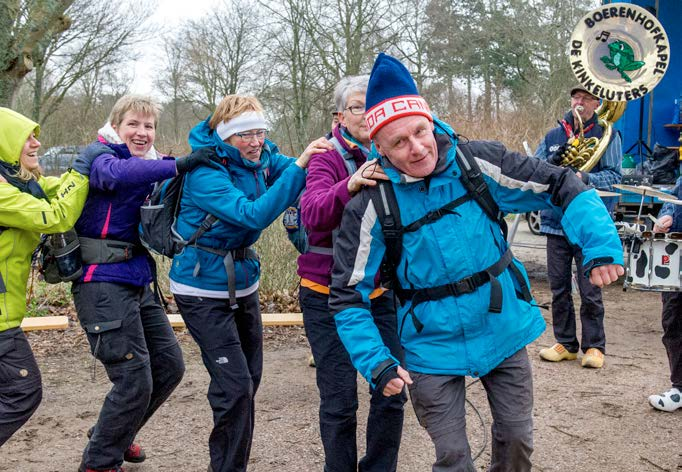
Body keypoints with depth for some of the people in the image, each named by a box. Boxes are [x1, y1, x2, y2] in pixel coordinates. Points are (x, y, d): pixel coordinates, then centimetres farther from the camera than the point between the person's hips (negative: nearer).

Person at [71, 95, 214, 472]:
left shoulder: (149, 168, 15)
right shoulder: (99, 155, -7)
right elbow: (116, 173, -31)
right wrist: (178, 165, -37)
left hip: (137, 282, 8)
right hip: (102, 282, -8)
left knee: (170, 366, 13)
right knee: (135, 381, -5)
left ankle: (114, 434, 36)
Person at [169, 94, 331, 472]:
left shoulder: (260, 158, -1)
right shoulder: (205, 173, -22)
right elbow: (254, 214, -33)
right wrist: (299, 166, -38)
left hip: (242, 282, 7)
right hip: (204, 288, -7)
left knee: (250, 377, 15)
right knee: (235, 386, -10)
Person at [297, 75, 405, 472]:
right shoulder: (329, 157, -9)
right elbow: (313, 215, -28)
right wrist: (350, 185, -45)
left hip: (381, 291, 3)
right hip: (329, 294, -3)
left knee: (392, 393, 3)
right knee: (340, 401, -1)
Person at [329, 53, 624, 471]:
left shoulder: (478, 163, -12)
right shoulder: (373, 207, -16)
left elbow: (562, 187, -4)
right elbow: (349, 297, -10)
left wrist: (601, 245, -17)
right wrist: (377, 364, -20)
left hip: (504, 330, 3)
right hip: (434, 348, -2)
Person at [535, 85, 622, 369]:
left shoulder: (607, 135, 3)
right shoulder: (553, 136, 13)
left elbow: (614, 176, -5)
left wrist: (585, 179, -23)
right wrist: (553, 162, -12)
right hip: (556, 222, 4)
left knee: (590, 291, -1)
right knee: (559, 289, 9)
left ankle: (594, 346, 13)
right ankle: (565, 343, 21)